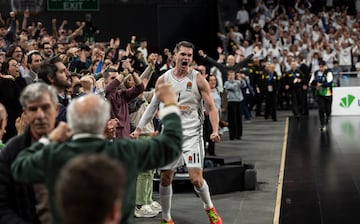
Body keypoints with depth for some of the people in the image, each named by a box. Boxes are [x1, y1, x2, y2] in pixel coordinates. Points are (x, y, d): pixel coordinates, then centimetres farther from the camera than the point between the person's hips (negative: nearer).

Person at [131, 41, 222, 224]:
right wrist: (138, 129, 7)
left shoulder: (198, 79, -3)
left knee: (195, 178, -12)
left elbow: (211, 108, -3)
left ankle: (209, 208, 17)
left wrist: (215, 131, -18)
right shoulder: (163, 79, 4)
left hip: (192, 134, -3)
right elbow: (152, 106, 13)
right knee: (165, 179, 5)